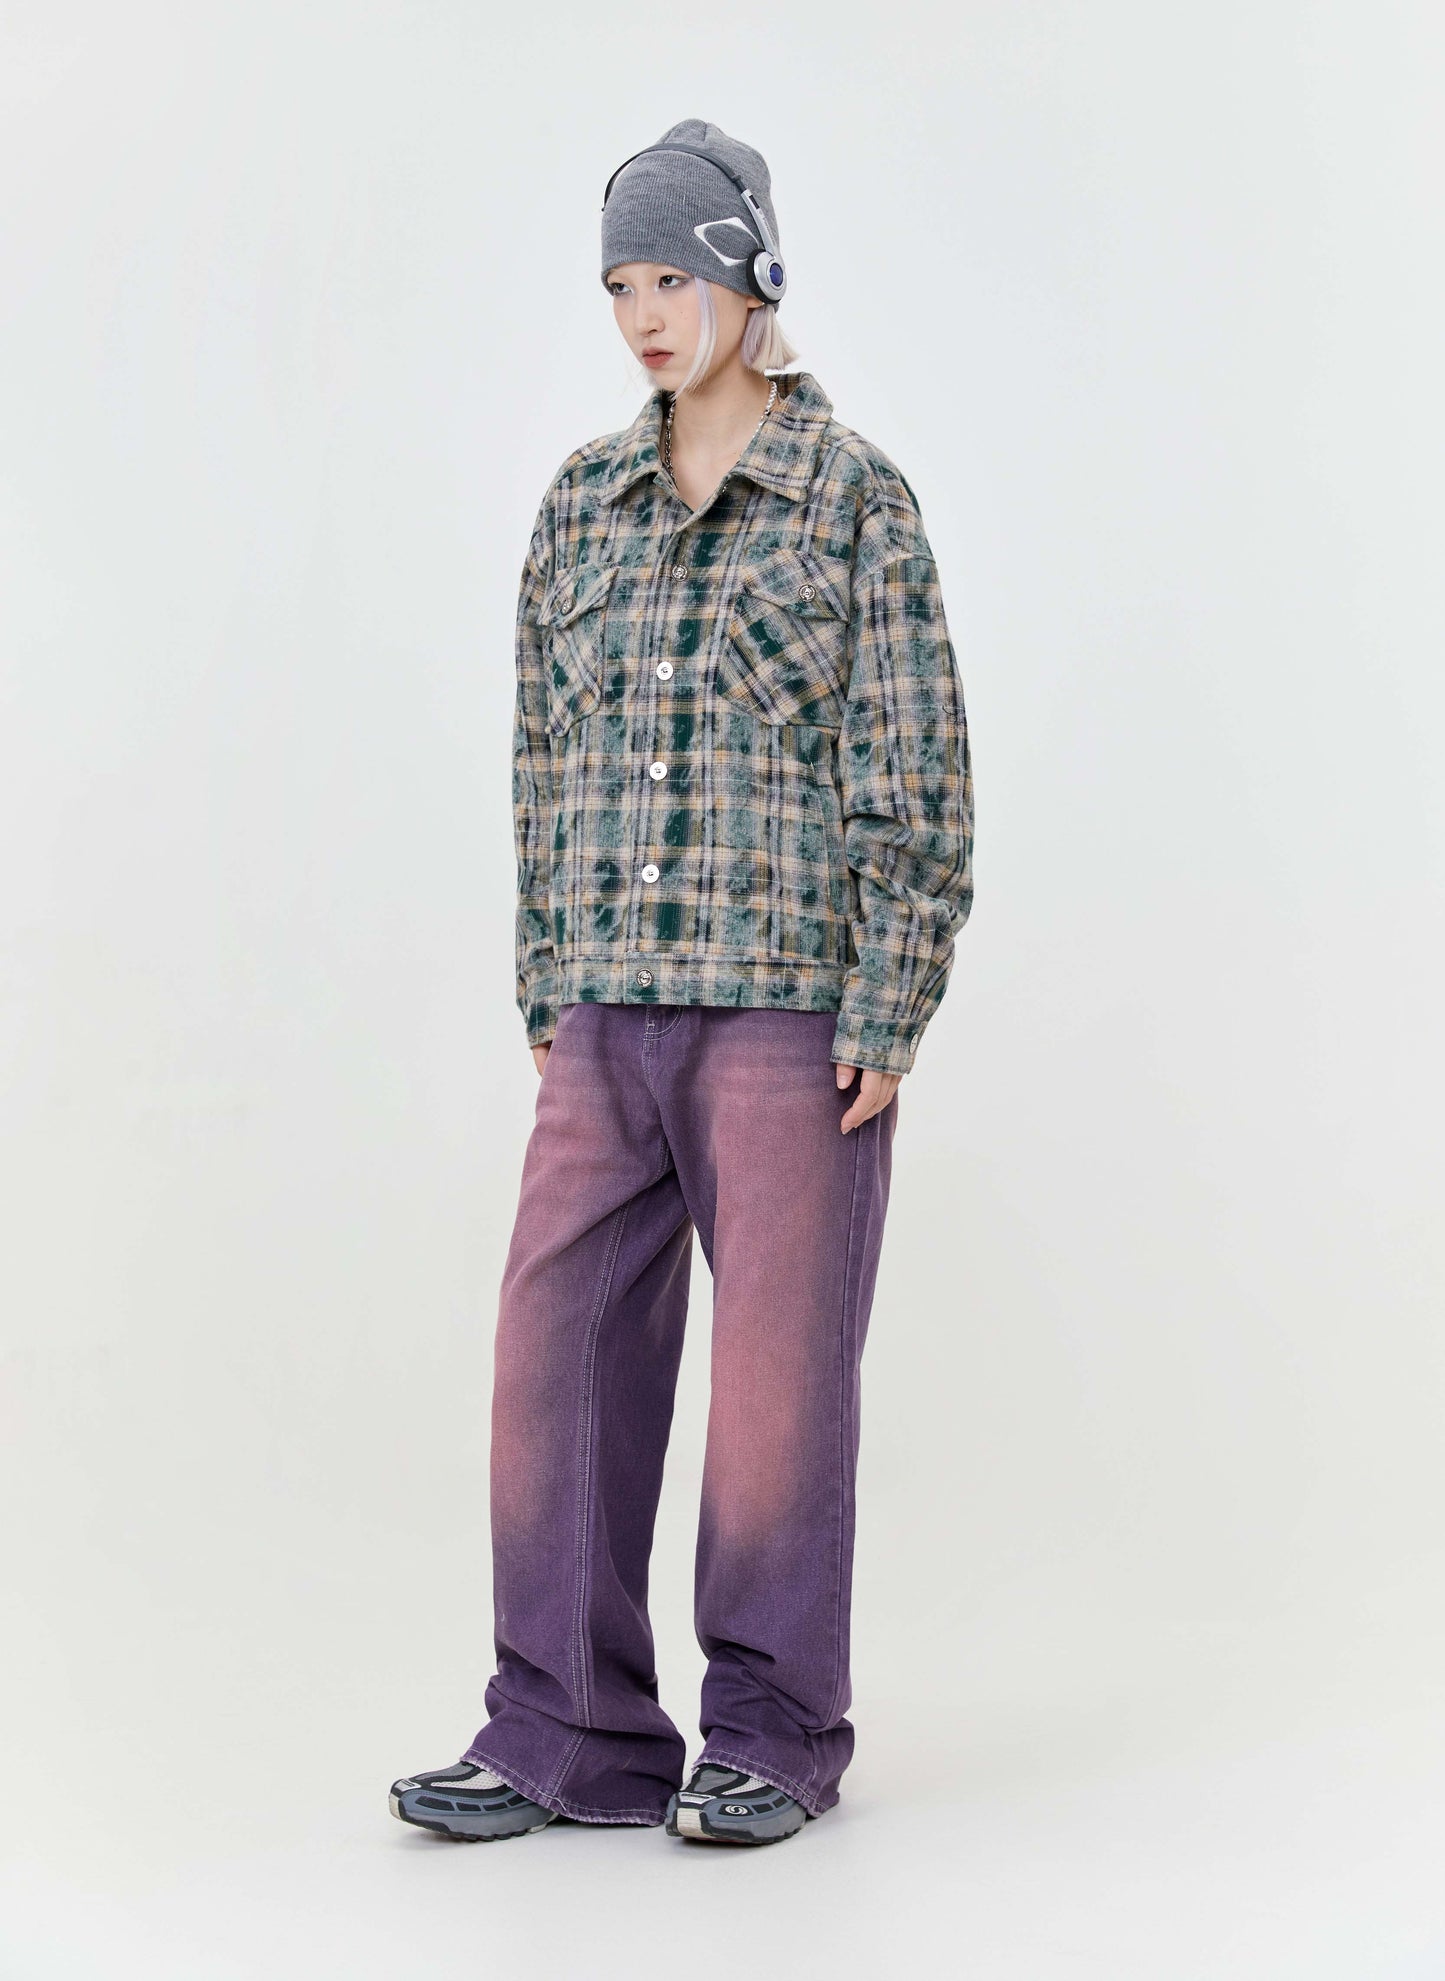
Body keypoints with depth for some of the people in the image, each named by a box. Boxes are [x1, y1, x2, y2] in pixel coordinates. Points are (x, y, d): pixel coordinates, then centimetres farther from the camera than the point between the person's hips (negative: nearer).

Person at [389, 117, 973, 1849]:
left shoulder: (857, 498, -4)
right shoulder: (585, 502, 10)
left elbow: (917, 764, -7)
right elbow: (548, 752, 13)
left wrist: (889, 1018, -12)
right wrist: (545, 997, 10)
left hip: (797, 1002, -5)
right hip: (618, 1009, 5)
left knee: (782, 1363, 1)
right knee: (561, 1355, 1)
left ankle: (775, 1736, 14)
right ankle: (571, 1739, 9)